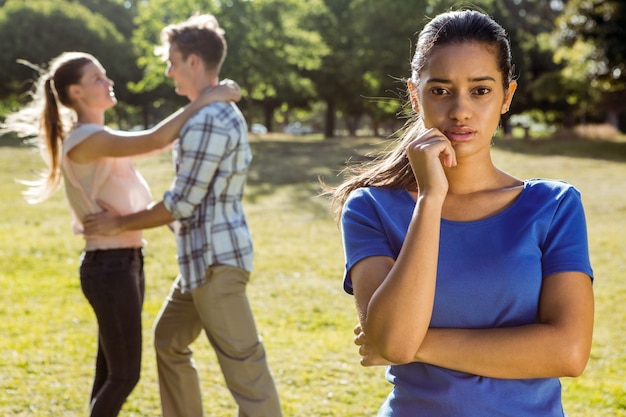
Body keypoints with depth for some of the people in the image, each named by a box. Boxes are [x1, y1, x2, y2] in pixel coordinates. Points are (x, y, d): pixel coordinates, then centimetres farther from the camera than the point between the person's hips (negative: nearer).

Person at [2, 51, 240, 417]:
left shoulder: (101, 139, 13)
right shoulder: (83, 140, -17)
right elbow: (154, 141, -28)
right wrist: (207, 99, -23)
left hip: (126, 261, 10)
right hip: (109, 266, -9)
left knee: (112, 372, 15)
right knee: (124, 375, -2)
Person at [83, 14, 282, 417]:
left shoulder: (207, 121, -17)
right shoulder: (225, 113, 16)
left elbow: (182, 203, -17)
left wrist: (120, 223, -6)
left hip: (216, 258, -11)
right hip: (205, 256, 11)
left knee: (242, 363, -8)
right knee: (169, 339, 21)